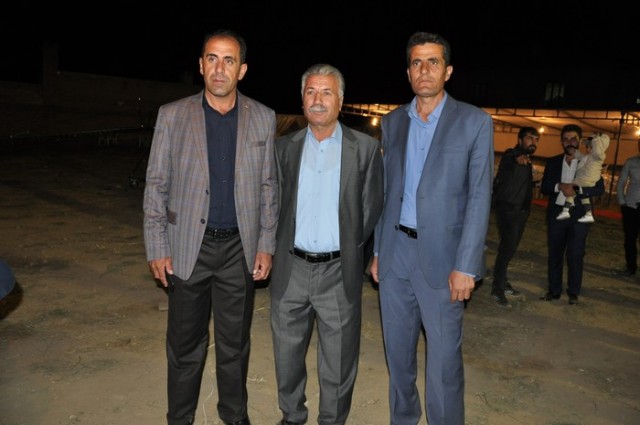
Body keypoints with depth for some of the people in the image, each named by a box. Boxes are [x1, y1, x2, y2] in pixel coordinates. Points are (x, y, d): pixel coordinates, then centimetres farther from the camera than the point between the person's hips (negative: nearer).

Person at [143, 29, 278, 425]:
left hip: (240, 248, 1)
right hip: (188, 247, 0)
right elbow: (156, 184, 1)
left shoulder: (263, 118, 2)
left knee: (235, 343, 15)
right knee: (185, 344, 11)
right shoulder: (172, 115, -1)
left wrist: (266, 245, 1)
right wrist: (157, 248, -3)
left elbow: (269, 186, 5)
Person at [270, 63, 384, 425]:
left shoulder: (366, 148, -3)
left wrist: (349, 248, 3)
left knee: (338, 361, 11)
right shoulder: (285, 147, 5)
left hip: (339, 271, -2)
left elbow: (372, 208, 1)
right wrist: (285, 246, 6)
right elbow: (276, 202, 11)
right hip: (291, 269, 3)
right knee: (288, 355, 17)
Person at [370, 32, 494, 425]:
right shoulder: (393, 122, 9)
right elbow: (385, 191, 12)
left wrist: (465, 266, -13)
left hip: (441, 255, -4)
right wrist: (378, 250, 10)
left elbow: (479, 198, -8)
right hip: (396, 250, 4)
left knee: (444, 358, 1)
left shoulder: (475, 122, -4)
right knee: (398, 349, 15)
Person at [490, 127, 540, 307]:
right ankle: (497, 289, -10)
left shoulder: (527, 161, 15)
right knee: (508, 247, -14)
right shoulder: (510, 155, -8)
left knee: (510, 248, 14)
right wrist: (518, 157, -46)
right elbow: (509, 159, -30)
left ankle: (502, 282, 25)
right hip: (507, 209, -9)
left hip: (521, 211, 9)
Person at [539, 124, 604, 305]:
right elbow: (544, 187, 3)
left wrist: (576, 190, -20)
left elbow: (599, 188, -5)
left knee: (575, 255, -1)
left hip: (579, 215, -2)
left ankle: (573, 292, 13)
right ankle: (554, 290, 19)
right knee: (554, 254, 8)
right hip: (556, 213, 3)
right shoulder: (553, 162, 8)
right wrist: (559, 187, -16)